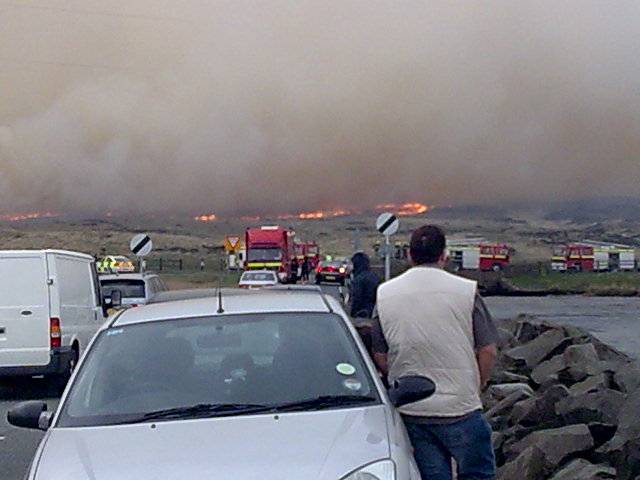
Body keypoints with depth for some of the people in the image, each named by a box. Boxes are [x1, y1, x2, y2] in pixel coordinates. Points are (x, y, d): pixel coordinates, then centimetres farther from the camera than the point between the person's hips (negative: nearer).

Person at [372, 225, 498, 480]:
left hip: (410, 411, 3)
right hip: (460, 407, -3)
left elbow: (379, 356, 7)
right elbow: (487, 351, -3)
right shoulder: (466, 290, -5)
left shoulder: (384, 294, 3)